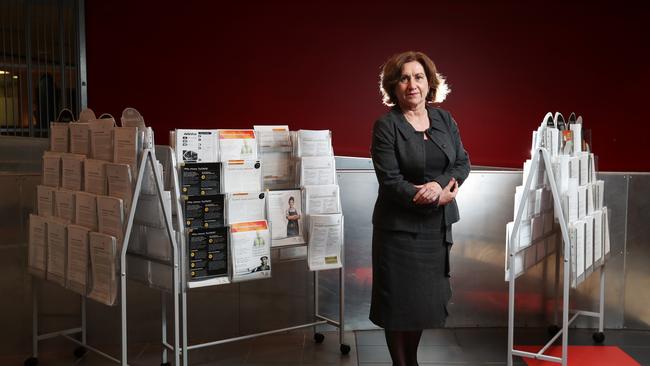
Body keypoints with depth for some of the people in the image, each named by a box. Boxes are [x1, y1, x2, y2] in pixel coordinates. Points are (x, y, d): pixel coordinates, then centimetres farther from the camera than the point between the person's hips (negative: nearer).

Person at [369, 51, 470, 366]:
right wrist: (436, 198, -18)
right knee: (400, 302, 6)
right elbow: (391, 182, -16)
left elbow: (463, 162, 3)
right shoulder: (386, 126, -11)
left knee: (426, 297, 15)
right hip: (400, 227, -5)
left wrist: (438, 184, -16)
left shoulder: (444, 119, 5)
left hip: (437, 225, 5)